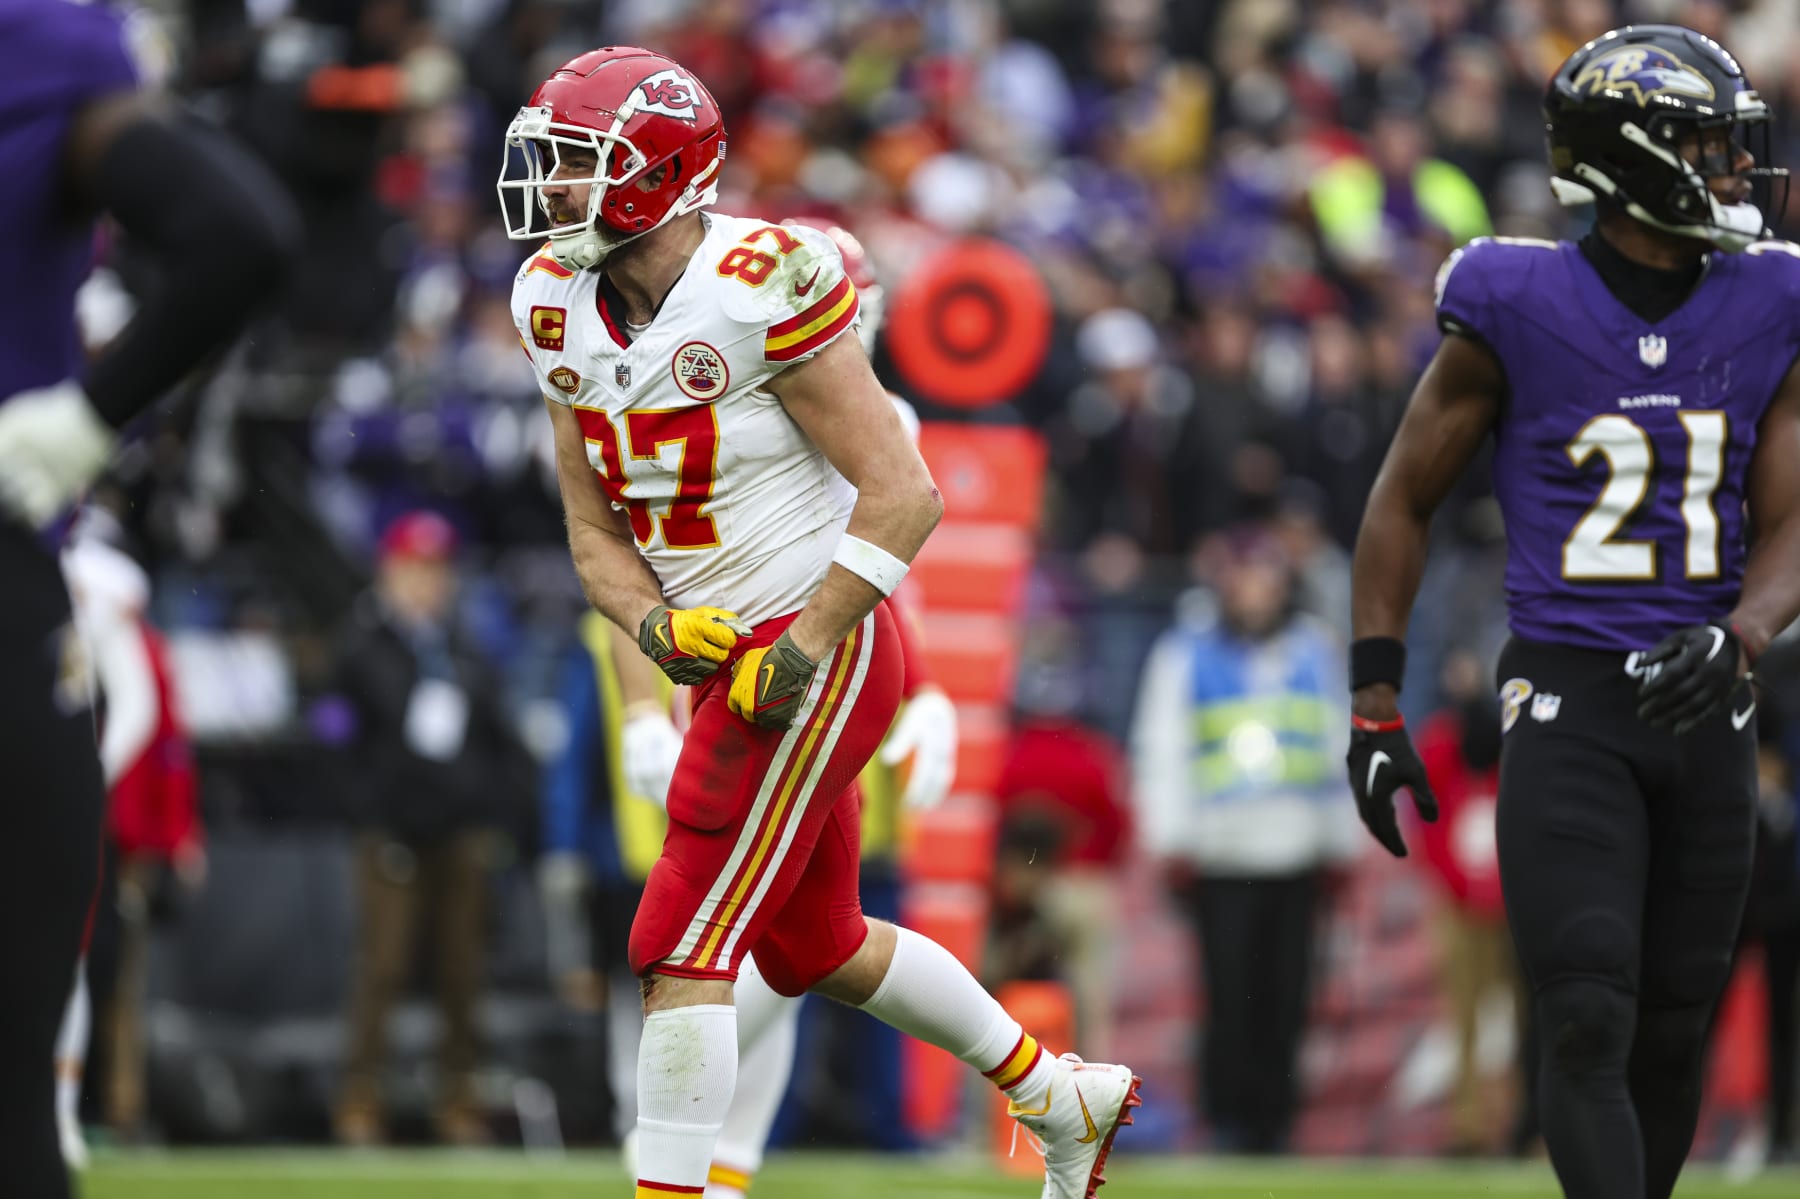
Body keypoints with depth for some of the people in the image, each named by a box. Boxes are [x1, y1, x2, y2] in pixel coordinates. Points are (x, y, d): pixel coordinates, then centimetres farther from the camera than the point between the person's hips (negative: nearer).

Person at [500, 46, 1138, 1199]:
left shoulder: (760, 291, -19)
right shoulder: (561, 309, 4)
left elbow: (902, 496, -18)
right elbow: (595, 529, 11)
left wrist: (802, 653, -20)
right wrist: (655, 627, -9)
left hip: (817, 650, -9)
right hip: (733, 658, 9)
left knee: (682, 949, -12)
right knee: (816, 945, 20)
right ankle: (1063, 1097, 37)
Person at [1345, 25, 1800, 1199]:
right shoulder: (1517, 309, -7)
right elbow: (1405, 500, 4)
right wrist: (1376, 708, 1)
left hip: (1701, 704, 4)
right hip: (1566, 701, -4)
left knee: (1671, 1033, 9)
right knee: (1590, 1022, -14)